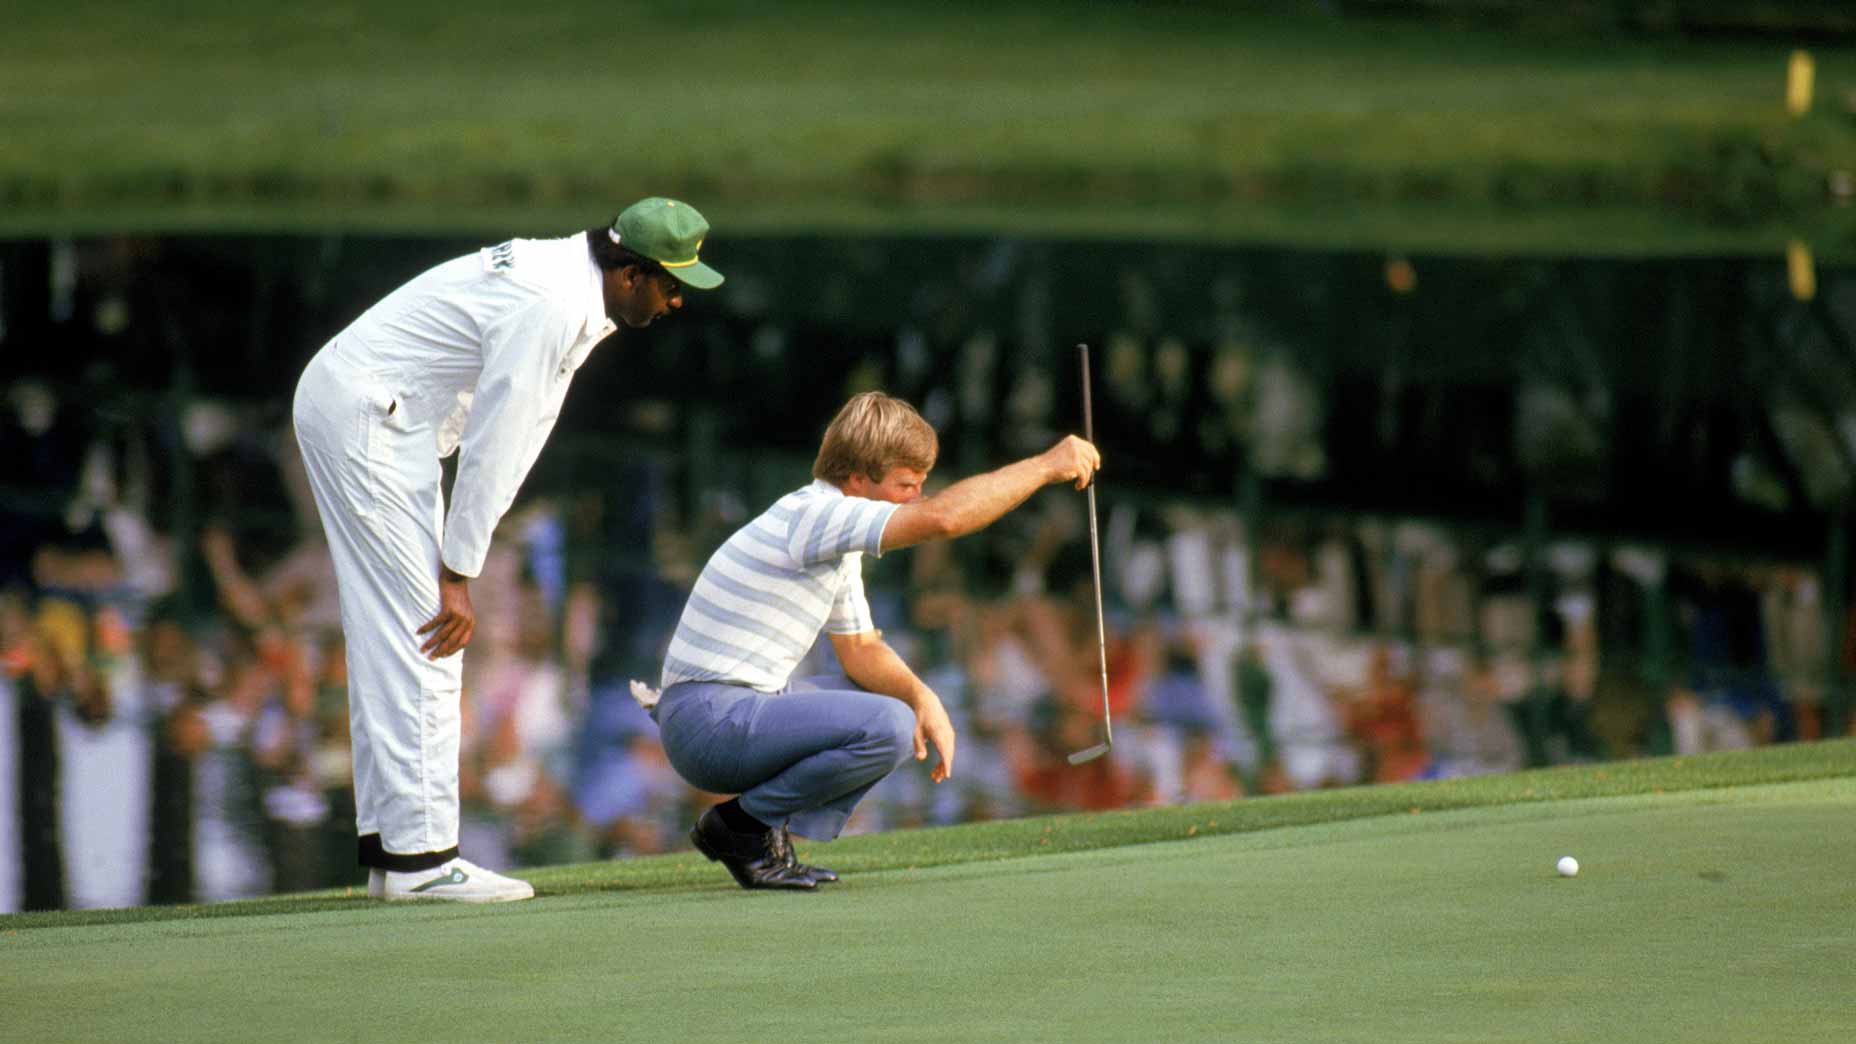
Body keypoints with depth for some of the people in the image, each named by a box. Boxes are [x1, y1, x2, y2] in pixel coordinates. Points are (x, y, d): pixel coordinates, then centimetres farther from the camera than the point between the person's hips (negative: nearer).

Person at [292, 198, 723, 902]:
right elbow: (493, 447, -21)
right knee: (420, 634, -11)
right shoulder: (550, 308, -23)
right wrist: (459, 575, -16)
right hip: (364, 417, -11)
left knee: (392, 634, 11)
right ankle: (421, 855, -11)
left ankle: (389, 851, 13)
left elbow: (504, 436, 12)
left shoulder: (569, 283, 9)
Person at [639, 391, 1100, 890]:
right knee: (888, 726, -26)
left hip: (741, 707, 10)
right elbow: (943, 517, -30)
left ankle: (775, 831, 7)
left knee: (903, 702, 20)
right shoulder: (811, 514, -18)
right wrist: (1046, 466, -22)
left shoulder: (838, 537, 16)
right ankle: (744, 825, -9)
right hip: (709, 719, -10)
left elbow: (860, 648, 20)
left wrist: (922, 697, 0)